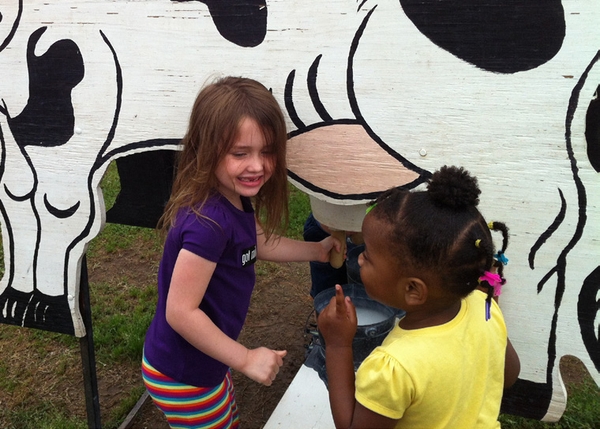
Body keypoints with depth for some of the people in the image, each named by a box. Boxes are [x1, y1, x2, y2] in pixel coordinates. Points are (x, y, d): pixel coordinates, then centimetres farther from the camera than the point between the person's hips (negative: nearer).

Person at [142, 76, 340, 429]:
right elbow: (181, 312, -32)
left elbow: (260, 243, 15)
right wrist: (246, 359, -23)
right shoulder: (208, 222, -35)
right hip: (182, 377, -9)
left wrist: (318, 250, 19)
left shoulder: (236, 199, -5)